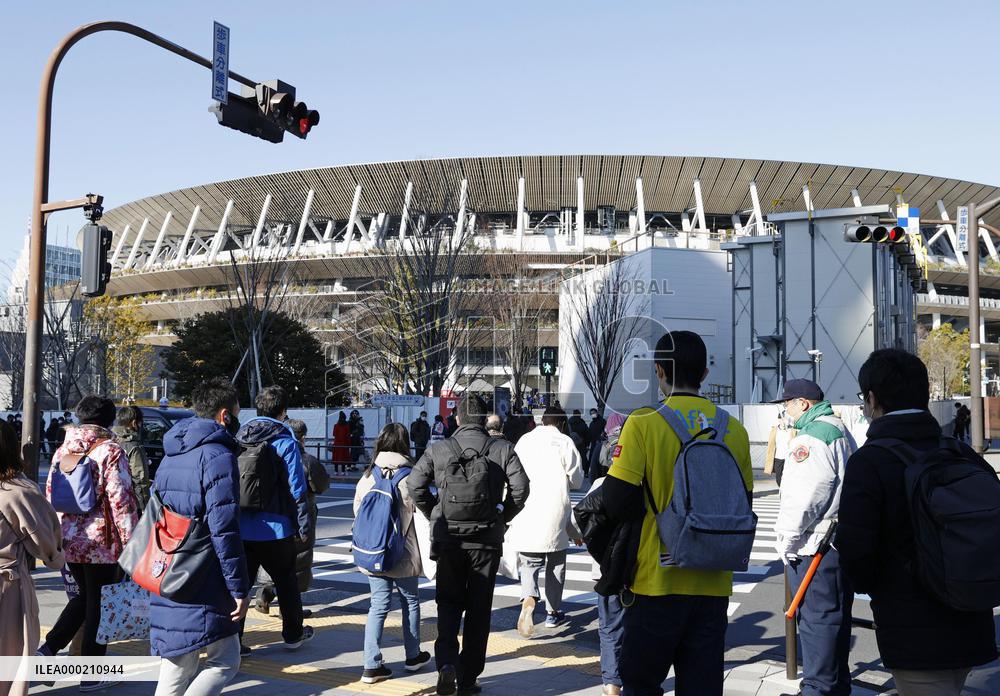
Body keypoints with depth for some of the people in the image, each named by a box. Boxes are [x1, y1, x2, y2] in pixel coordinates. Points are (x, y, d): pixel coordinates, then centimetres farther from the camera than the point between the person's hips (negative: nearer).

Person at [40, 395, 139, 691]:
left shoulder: (62, 451, 7)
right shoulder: (111, 451, -12)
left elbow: (50, 495, 13)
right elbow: (122, 500, -16)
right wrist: (130, 542, -11)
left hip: (68, 539, 6)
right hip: (100, 543, -6)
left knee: (84, 595, 24)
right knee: (99, 603, 6)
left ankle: (48, 648, 13)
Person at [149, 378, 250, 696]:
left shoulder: (172, 453, 14)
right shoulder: (218, 456, -13)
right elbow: (224, 530, -19)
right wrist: (239, 588, -15)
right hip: (202, 584, -9)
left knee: (179, 661, 15)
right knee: (225, 660, 1)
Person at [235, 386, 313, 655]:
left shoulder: (239, 438, 6)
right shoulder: (285, 441, -9)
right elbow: (296, 489, -10)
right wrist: (303, 527, -2)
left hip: (240, 528, 4)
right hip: (274, 529, -3)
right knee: (286, 580, 15)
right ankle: (293, 633, 27)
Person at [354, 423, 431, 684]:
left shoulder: (368, 475, -1)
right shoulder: (410, 474, -12)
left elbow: (357, 510, 4)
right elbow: (417, 509, -11)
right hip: (403, 552, -3)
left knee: (378, 605, 8)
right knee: (410, 601, 16)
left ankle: (372, 665, 1)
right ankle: (413, 656, 29)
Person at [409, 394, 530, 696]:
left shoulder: (438, 450, -1)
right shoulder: (502, 449, -2)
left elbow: (415, 485, -6)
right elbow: (520, 487, -9)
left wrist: (434, 516, 7)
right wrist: (503, 517, 5)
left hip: (448, 538, 0)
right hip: (487, 538, 0)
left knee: (449, 603, 14)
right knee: (479, 609, 10)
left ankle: (446, 662, -8)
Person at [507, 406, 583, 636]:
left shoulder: (524, 440, 4)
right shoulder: (565, 442, -5)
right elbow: (576, 480, 0)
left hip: (527, 513, 2)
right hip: (556, 513, -2)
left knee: (529, 563, 7)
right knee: (555, 564, 15)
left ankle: (529, 599, -21)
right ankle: (552, 612, 22)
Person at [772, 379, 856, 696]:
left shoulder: (812, 437, -17)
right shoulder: (841, 431, 16)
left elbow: (802, 497, -22)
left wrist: (787, 540, -12)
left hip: (813, 546, -11)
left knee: (816, 619, -3)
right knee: (836, 615, 18)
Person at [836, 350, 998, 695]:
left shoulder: (868, 462, -16)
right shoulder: (963, 454, 1)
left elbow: (855, 548, -20)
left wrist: (871, 586, 1)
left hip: (914, 637, -6)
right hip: (971, 630, 7)